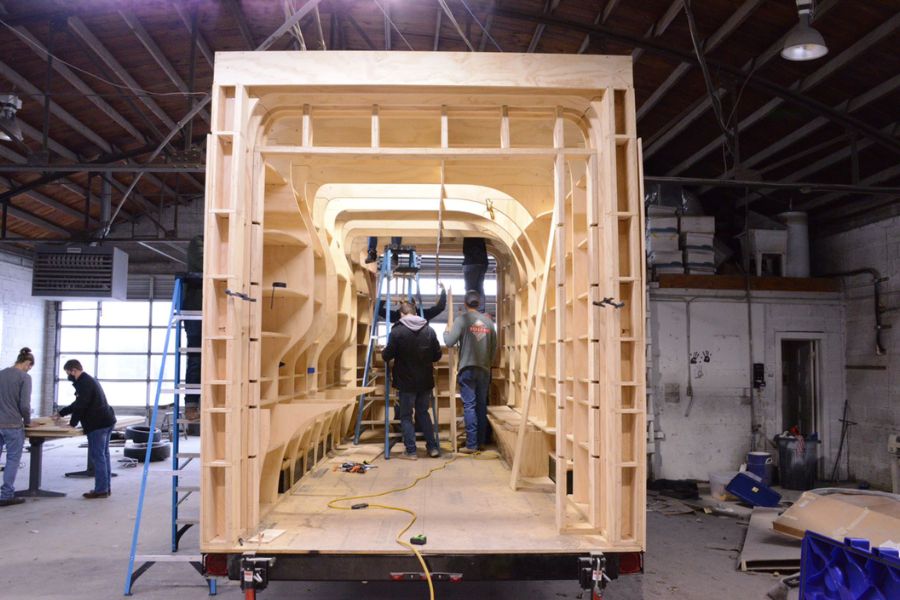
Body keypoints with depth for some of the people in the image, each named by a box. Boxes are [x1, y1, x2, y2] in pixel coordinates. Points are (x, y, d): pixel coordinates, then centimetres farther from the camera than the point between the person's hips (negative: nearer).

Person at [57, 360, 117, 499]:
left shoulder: (85, 383, -13)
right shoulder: (88, 380, 20)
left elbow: (80, 406, -18)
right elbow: (77, 403, 29)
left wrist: (72, 424, -9)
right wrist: (61, 413, 31)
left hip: (97, 424, -10)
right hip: (105, 422, 10)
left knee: (97, 456, -6)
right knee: (103, 455, 13)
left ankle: (101, 490, -3)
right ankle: (105, 488, 18)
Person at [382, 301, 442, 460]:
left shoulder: (397, 331, -11)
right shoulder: (429, 330, 1)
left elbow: (387, 356, -9)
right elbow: (437, 355, 5)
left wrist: (383, 351, 14)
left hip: (407, 382, -4)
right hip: (425, 381, 4)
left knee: (406, 416, 8)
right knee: (423, 413, 18)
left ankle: (411, 451, 6)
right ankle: (432, 447, 18)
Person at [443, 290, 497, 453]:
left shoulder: (462, 318, -7)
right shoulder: (488, 321, 6)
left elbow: (450, 342, -10)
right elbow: (494, 347, 10)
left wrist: (445, 333, 11)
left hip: (468, 368, -4)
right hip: (484, 369, 4)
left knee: (469, 406, -3)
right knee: (482, 405, 11)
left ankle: (471, 444, -3)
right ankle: (481, 442, 16)